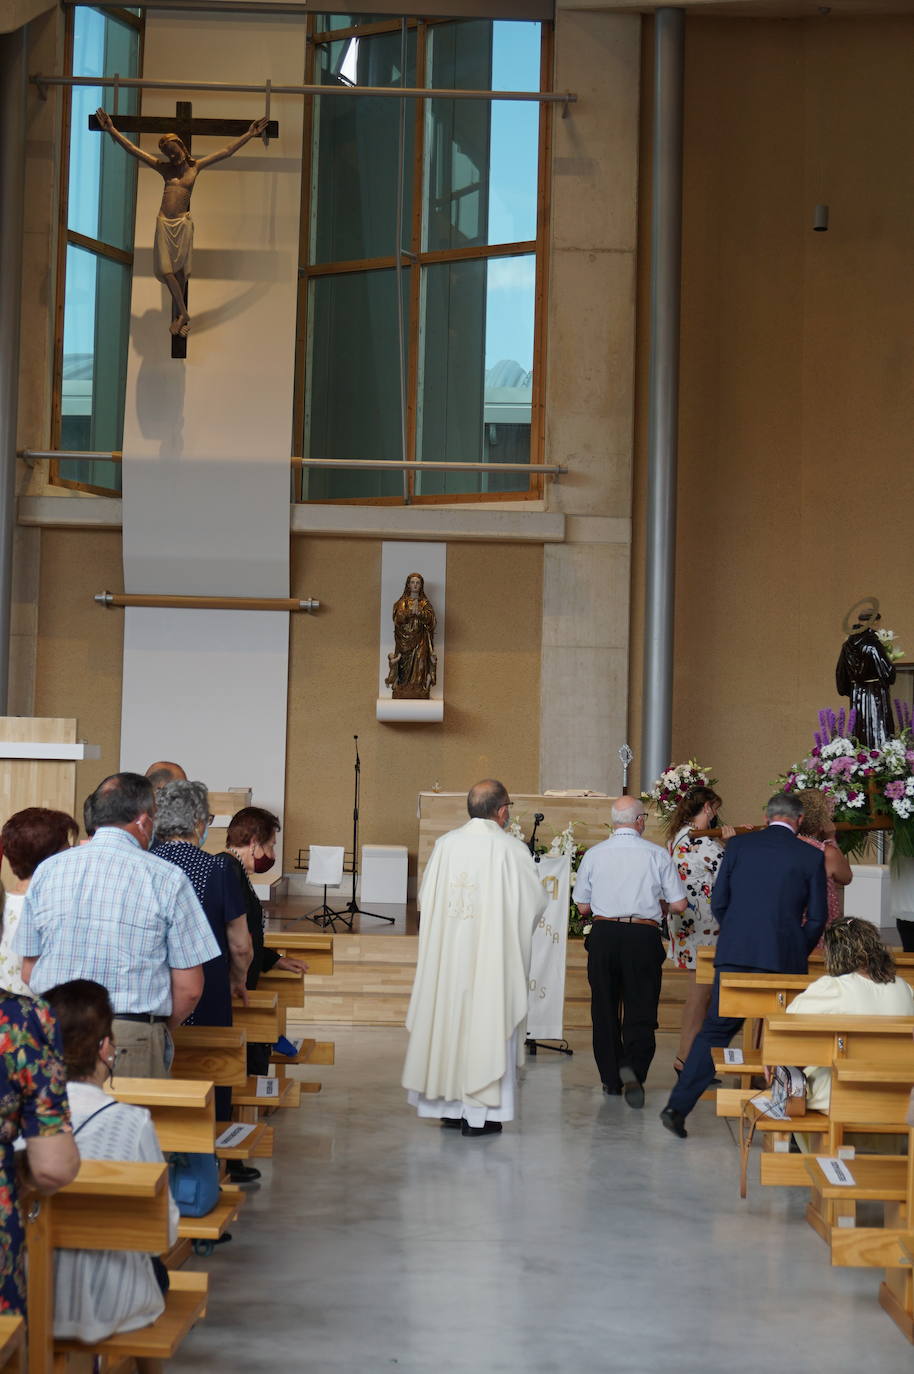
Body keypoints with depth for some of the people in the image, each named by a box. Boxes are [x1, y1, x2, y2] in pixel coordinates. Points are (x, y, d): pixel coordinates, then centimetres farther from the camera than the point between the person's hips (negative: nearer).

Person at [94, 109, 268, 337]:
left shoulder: (195, 166, 6)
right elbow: (132, 150, 6)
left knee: (179, 269, 1)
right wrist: (112, 131, 2)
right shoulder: (163, 167, 7)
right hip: (164, 222, 1)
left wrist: (249, 135, 5)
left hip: (183, 222, -1)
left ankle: (177, 315, 9)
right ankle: (183, 313, 2)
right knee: (165, 269, -5)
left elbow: (227, 152, 7)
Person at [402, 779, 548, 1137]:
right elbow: (536, 902, -4)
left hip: (447, 953, 4)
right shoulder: (513, 850, -12)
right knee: (487, 1023, 3)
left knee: (447, 1017, 13)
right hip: (493, 956, -4)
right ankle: (480, 1112, 5)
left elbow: (425, 898, 6)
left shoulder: (445, 845, -2)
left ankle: (449, 1104, 20)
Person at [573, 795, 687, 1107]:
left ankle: (611, 1079, 19)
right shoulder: (657, 855, -3)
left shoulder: (594, 854, 1)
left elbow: (583, 906, 6)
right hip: (643, 937, -2)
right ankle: (634, 1068, -19)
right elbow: (679, 905, -1)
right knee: (640, 1011, 3)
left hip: (603, 934, 2)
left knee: (604, 1010, 13)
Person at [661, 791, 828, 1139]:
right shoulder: (811, 857, 2)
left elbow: (718, 902, 6)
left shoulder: (739, 845, 5)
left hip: (734, 954, 1)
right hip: (784, 959, -1)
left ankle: (678, 1106, 0)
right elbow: (817, 917, 3)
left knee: (715, 1030, 7)